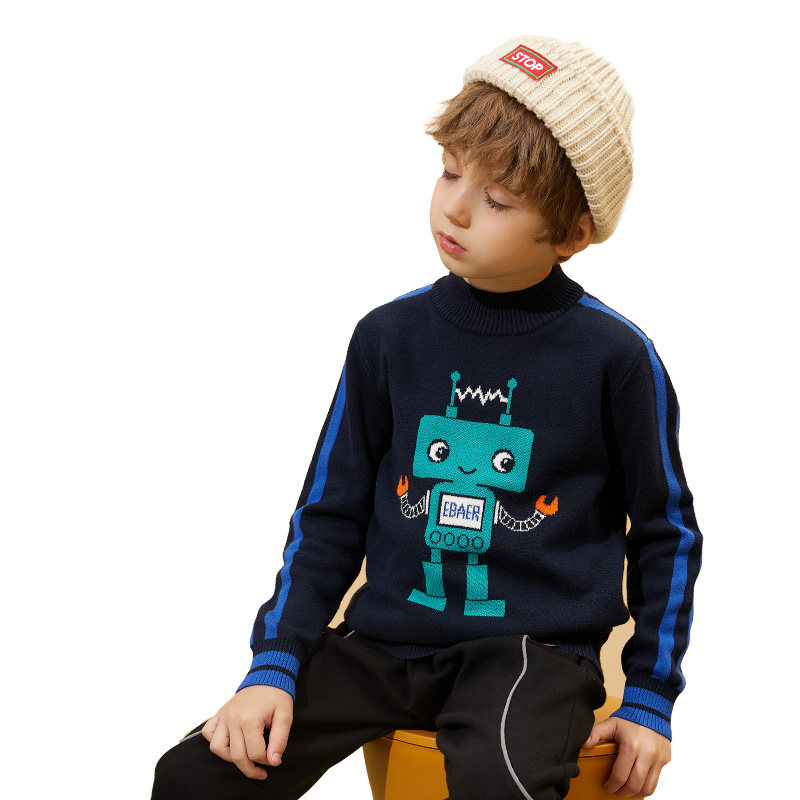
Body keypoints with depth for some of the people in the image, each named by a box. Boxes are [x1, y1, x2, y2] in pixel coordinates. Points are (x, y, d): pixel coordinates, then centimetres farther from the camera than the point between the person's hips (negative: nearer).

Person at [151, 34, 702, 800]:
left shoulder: (615, 358, -3)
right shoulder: (388, 337, 3)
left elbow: (666, 532, 8)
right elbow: (329, 515, 9)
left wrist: (649, 701, 5)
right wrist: (274, 667, 0)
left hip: (533, 649, -2)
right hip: (386, 641, 3)